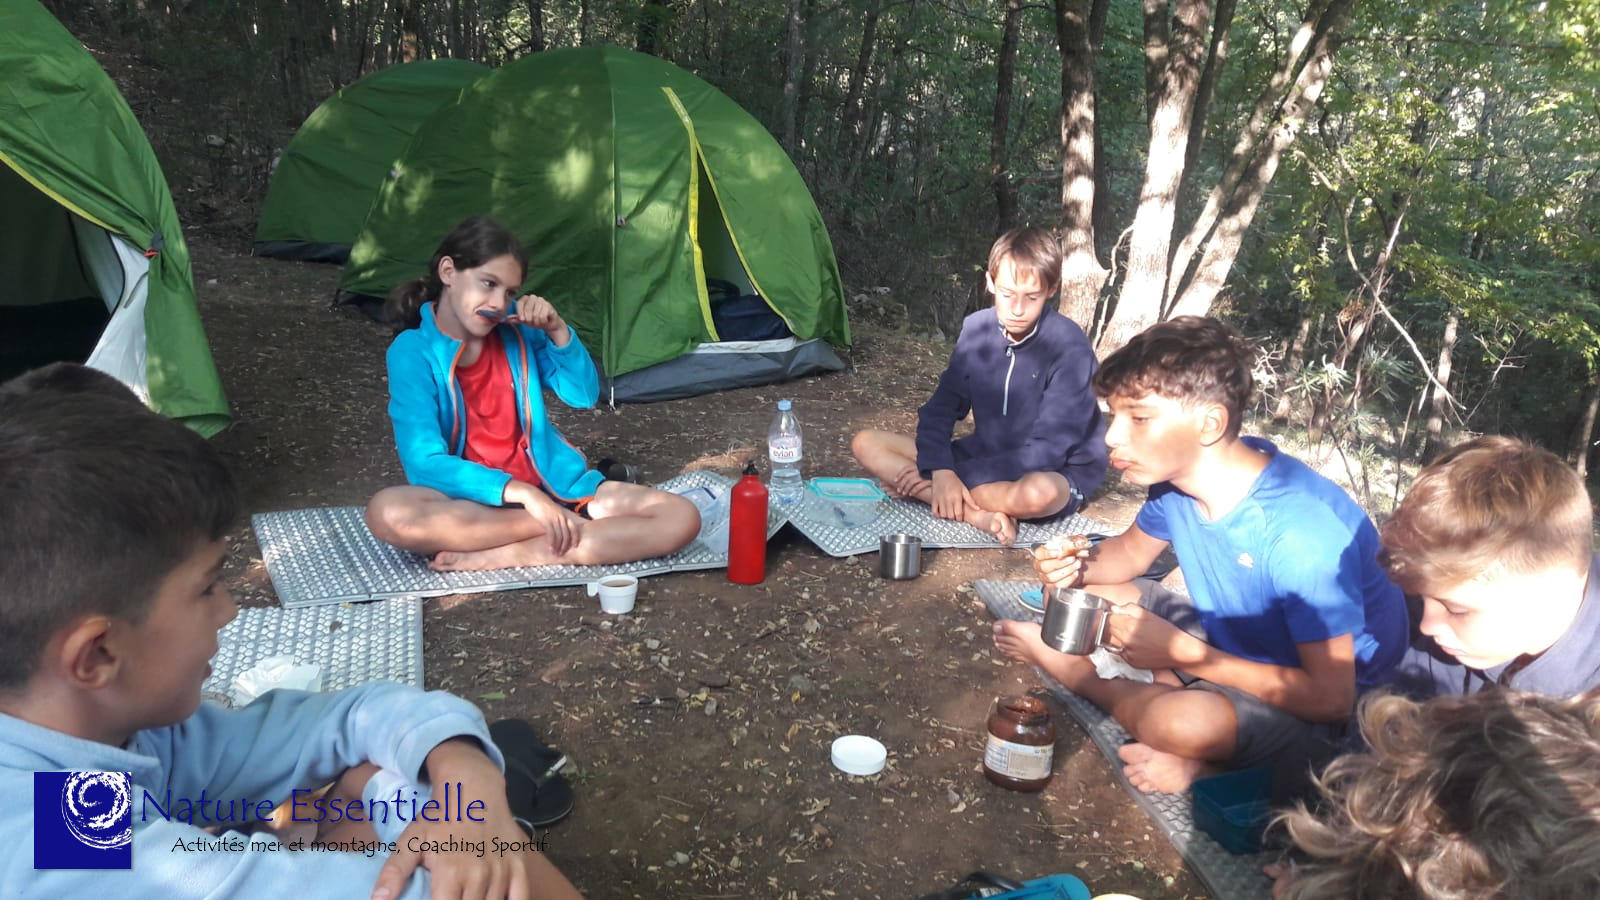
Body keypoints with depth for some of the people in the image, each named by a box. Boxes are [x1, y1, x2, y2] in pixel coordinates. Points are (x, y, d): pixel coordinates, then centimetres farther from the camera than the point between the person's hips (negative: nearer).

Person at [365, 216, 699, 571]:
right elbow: (425, 463, -19)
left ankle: (505, 557, -24)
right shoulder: (412, 353, -11)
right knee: (386, 512, -37)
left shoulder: (517, 327, 0)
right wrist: (522, 493, -29)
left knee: (681, 518, -17)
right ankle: (588, 527, -27)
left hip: (550, 486, 3)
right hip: (473, 500, -3)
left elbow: (585, 395, 5)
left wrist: (557, 330, -12)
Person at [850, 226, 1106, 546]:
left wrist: (959, 476, -24)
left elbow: (1047, 450, -22)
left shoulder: (1070, 346, -19)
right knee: (865, 443, -10)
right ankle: (978, 515, -25)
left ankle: (918, 490, -23)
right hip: (985, 457, 6)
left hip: (1052, 473, -5)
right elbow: (940, 408, -4)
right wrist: (941, 470, -24)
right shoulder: (977, 328, -4)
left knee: (1037, 493, -43)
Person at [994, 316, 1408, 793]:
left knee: (1180, 721, -34)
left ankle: (1095, 683, -4)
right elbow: (1131, 550, 9)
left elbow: (1331, 696, -29)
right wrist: (1080, 568, -15)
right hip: (1230, 642, 7)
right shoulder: (1179, 472, -11)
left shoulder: (1302, 530, -34)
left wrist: (1180, 652, -29)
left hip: (1314, 711, -6)